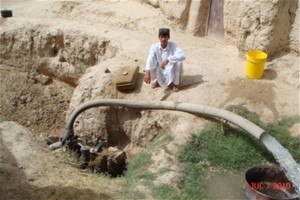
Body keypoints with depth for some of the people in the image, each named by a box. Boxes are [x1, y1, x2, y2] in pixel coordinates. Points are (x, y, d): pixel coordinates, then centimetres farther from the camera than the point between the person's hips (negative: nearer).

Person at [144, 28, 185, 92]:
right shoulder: (154, 47, -16)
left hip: (172, 72, -1)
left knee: (178, 62, -30)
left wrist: (168, 59, -42)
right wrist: (147, 72, -49)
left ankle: (176, 84, -6)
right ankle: (157, 81, 8)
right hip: (160, 72, 1)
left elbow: (182, 56, -31)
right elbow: (150, 59, -31)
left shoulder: (173, 45, -17)